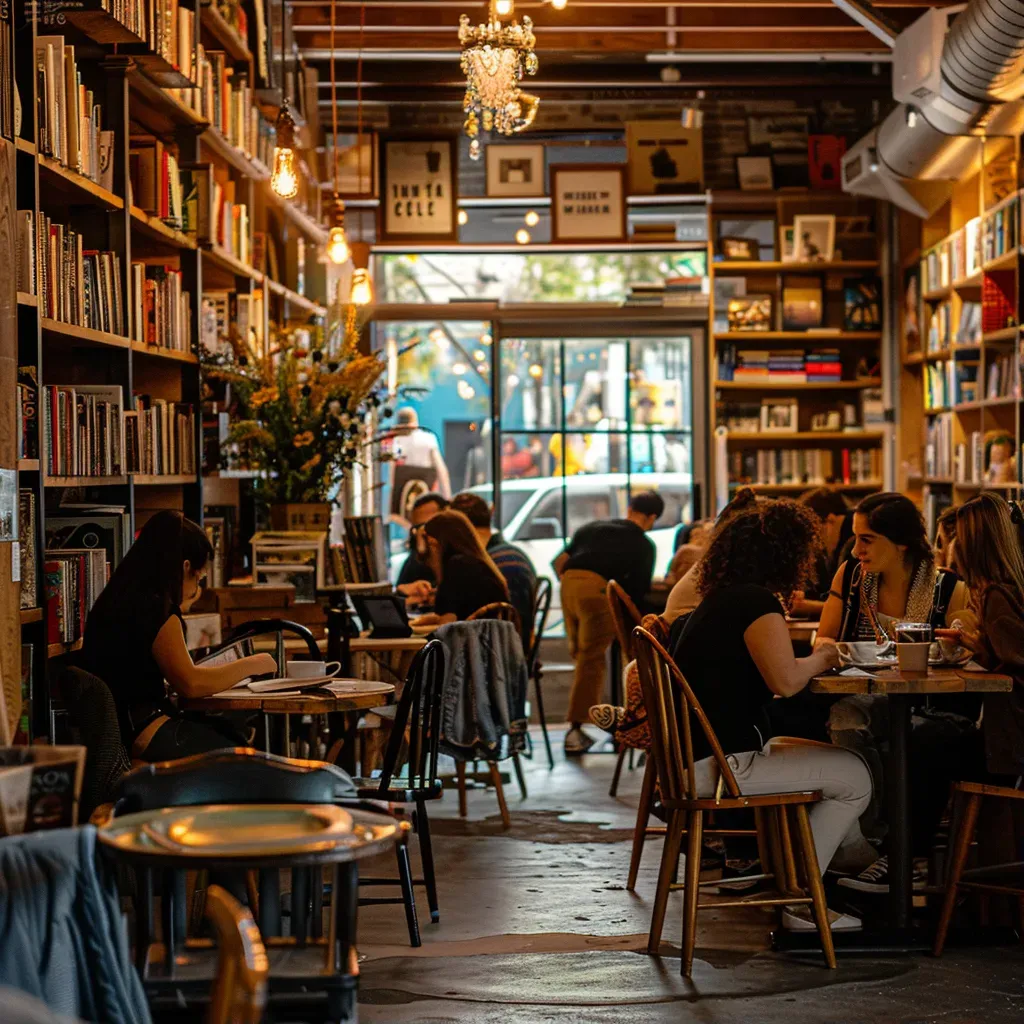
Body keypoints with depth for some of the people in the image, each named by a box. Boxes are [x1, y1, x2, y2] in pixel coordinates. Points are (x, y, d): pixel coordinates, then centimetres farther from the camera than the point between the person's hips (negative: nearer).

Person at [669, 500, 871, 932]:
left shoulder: (719, 601, 16)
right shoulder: (757, 602, -16)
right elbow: (786, 681, -26)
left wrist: (816, 658, 7)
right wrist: (819, 659, -6)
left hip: (695, 758, 11)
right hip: (721, 763, -11)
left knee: (836, 760, 21)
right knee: (853, 777, -4)